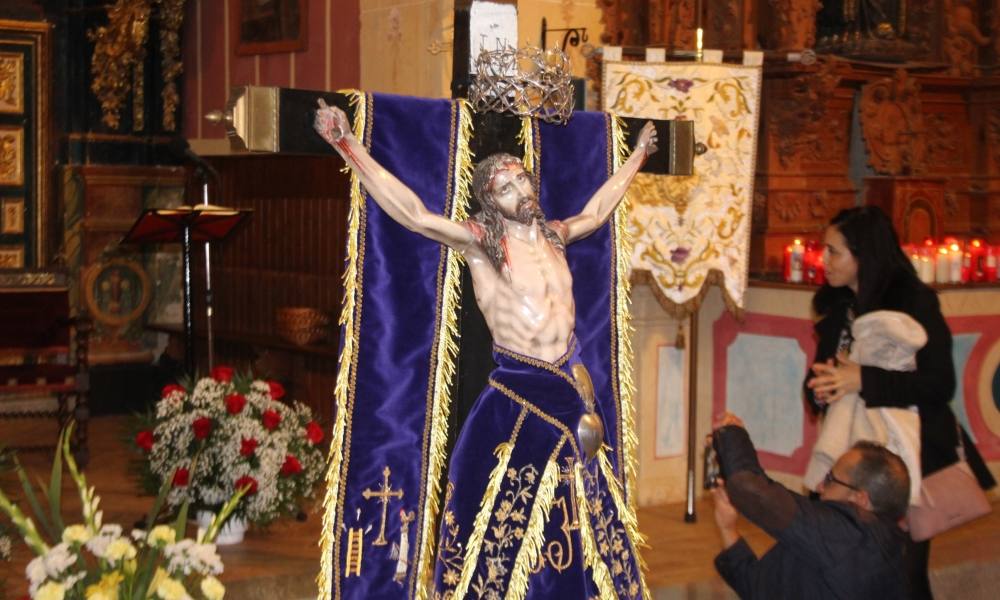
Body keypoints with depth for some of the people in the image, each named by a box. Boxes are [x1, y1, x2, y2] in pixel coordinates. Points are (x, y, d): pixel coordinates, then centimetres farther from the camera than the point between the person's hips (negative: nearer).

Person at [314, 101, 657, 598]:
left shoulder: (552, 235, 7)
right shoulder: (480, 241, -10)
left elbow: (595, 211, 27)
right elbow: (413, 214, -23)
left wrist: (637, 156, 38)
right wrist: (349, 147, -34)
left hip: (569, 386, 6)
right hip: (516, 393, -6)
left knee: (579, 513, 16)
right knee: (505, 515, 0)